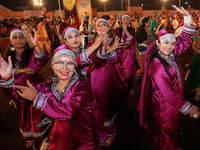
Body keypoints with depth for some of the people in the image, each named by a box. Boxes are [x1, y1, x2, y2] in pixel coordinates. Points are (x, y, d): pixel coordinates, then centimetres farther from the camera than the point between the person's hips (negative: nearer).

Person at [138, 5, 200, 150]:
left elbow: (186, 41, 1)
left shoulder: (169, 55, -7)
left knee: (174, 131, 30)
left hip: (175, 101, 8)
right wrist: (188, 107, -20)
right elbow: (168, 93, -27)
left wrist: (188, 18, -10)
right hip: (165, 106, -8)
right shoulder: (156, 67, -30)